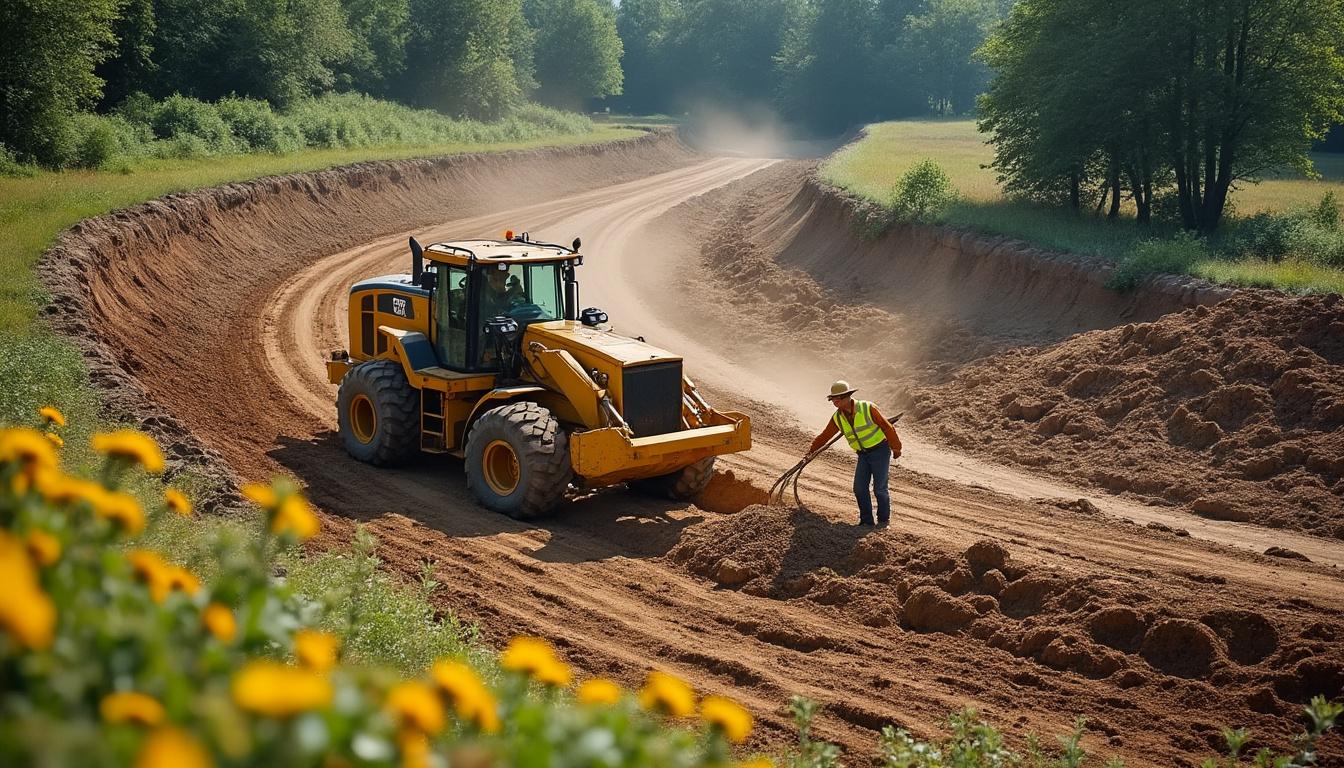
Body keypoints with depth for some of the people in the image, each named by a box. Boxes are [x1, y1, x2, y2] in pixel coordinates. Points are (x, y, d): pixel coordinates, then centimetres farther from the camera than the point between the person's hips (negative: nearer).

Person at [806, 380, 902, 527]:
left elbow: (887, 427, -9)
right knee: (860, 488, -3)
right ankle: (866, 520, 10)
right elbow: (825, 435, 14)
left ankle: (884, 519, 14)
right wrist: (812, 449, 24)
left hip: (880, 451, -5)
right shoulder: (837, 418, -2)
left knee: (880, 488, -4)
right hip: (863, 455, 5)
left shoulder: (867, 408, -17)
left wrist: (896, 448, -2)